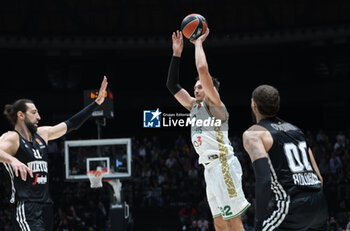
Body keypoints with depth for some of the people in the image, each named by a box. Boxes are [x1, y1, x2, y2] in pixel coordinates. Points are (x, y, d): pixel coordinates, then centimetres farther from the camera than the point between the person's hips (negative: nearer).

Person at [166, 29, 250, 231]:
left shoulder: (214, 104, -4)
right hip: (211, 169, 9)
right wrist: (177, 53, 14)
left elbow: (203, 70, -17)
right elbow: (173, 85, 20)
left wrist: (198, 43, -4)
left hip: (223, 166, -9)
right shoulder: (194, 106, 18)